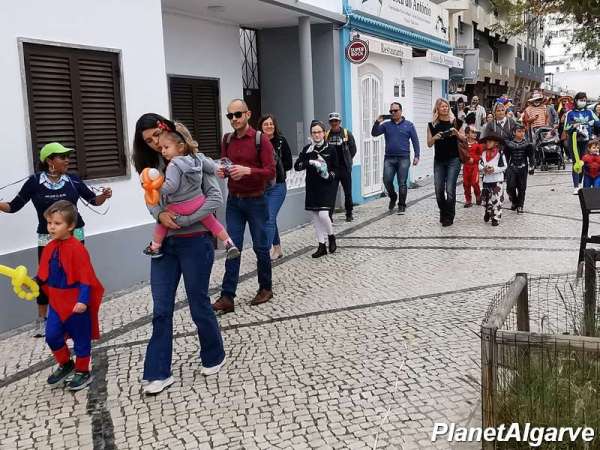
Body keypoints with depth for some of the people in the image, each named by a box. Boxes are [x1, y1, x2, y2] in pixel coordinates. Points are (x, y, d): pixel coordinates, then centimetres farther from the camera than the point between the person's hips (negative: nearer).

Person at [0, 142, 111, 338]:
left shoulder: (73, 179, -3)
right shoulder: (34, 181, -8)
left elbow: (93, 200, 4)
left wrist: (104, 196, -15)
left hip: (74, 235, 1)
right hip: (47, 239, -1)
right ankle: (41, 320, 18)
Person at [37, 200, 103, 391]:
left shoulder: (77, 248, -19)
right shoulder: (49, 248, 3)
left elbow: (85, 277, -20)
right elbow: (44, 273, 14)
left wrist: (83, 300, -25)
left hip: (77, 302, -6)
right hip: (57, 301, 7)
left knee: (81, 338, 8)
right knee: (52, 335, 5)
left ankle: (83, 372, 24)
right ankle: (65, 365, 29)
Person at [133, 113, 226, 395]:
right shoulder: (152, 166, 10)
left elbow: (215, 198, -14)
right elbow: (151, 200, 3)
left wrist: (182, 221, -20)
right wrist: (160, 215, -19)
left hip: (194, 242, -5)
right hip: (165, 243, 5)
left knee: (199, 305, 8)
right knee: (161, 311, 4)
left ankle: (213, 357, 30)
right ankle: (158, 373, 12)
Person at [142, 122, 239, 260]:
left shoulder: (174, 165, -21)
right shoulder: (198, 158, 0)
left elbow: (171, 186, -28)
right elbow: (211, 166, 12)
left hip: (179, 207, -6)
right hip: (199, 201, 6)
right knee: (211, 221, 19)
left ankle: (155, 247, 26)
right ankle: (230, 245, 17)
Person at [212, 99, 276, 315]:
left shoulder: (261, 140, -8)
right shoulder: (227, 140, 6)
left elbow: (271, 172, -13)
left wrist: (248, 170, -28)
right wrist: (221, 171, -8)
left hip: (255, 201, -4)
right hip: (234, 201, 4)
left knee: (260, 247, 7)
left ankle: (265, 289, 24)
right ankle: (227, 297, 0)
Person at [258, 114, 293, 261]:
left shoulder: (281, 141, -3)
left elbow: (289, 164, 0)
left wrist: (275, 165, -13)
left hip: (277, 186, -3)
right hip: (261, 186, 3)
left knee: (270, 219, -11)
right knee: (270, 219, 14)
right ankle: (277, 250, 30)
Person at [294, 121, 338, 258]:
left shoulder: (331, 149, -2)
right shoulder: (307, 149, 4)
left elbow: (336, 168, 5)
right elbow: (297, 166, -5)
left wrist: (329, 175, -15)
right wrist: (310, 162, -20)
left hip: (327, 186, -3)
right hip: (312, 187, 3)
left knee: (323, 214, -15)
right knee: (315, 217, 5)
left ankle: (331, 237, 13)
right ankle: (322, 246, 15)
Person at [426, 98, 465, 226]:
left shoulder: (454, 122, 1)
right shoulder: (432, 125, 5)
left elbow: (464, 139, 6)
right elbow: (429, 144, 5)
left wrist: (456, 133, -13)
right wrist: (435, 137, -15)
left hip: (453, 159, -2)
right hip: (439, 160, 2)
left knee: (450, 189, -8)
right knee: (439, 189, 3)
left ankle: (449, 217, 2)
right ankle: (443, 214, 24)